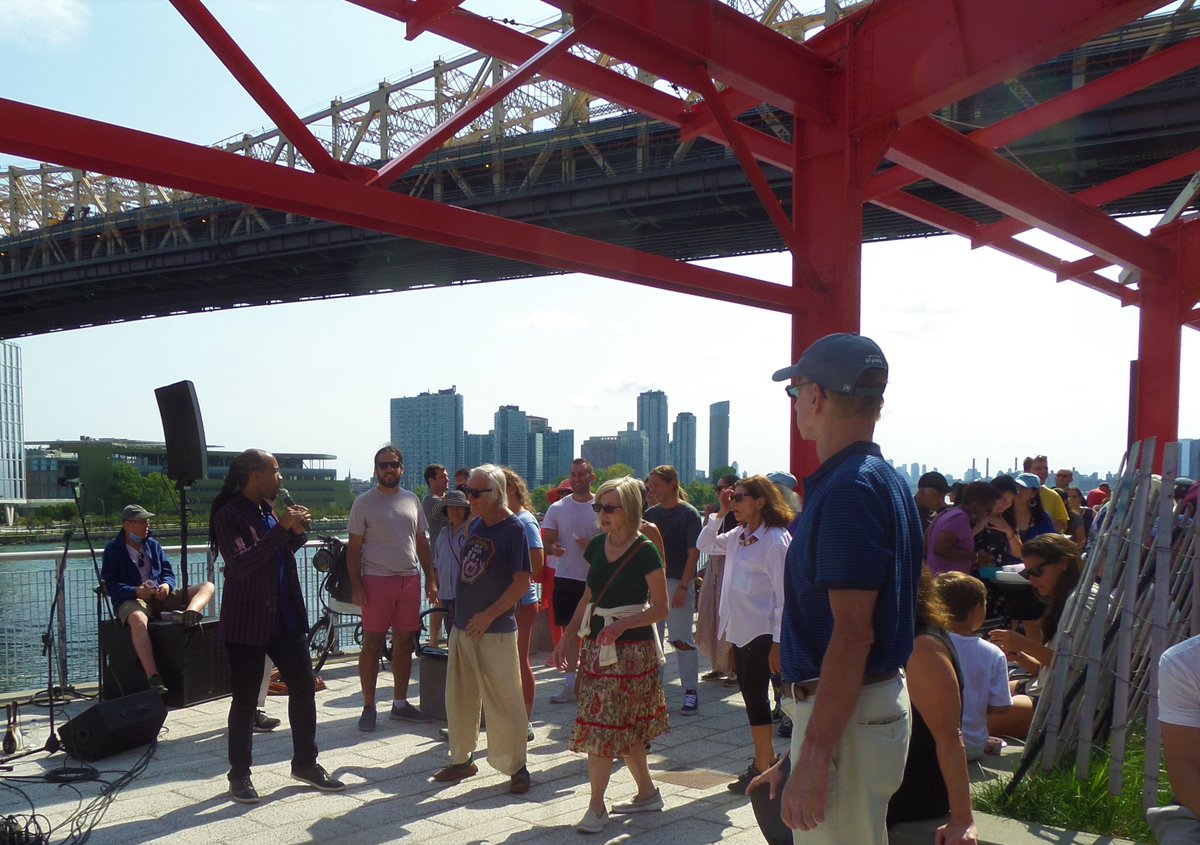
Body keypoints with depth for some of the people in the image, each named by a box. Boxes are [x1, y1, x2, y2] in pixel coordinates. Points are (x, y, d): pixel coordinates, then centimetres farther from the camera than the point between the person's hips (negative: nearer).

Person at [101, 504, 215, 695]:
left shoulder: (153, 545, 21)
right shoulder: (113, 550, 5)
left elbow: (168, 572, 15)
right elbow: (111, 584, -5)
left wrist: (167, 585, -9)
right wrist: (136, 592, -22)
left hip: (160, 596, 5)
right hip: (131, 600, -5)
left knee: (207, 586, -12)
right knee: (138, 619, -43)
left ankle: (188, 614, -48)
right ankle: (153, 677, -48)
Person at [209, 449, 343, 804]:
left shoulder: (271, 509, 8)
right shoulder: (228, 515, -13)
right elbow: (239, 564, -27)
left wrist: (297, 531, 0)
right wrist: (282, 527, -28)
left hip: (286, 617, 7)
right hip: (248, 622, -7)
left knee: (304, 687, 9)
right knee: (245, 700, 3)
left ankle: (305, 763, 23)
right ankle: (239, 775, 19)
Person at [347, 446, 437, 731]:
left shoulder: (412, 500, 11)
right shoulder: (364, 503, -2)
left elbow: (422, 542, 16)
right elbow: (354, 548, -3)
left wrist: (431, 578, 9)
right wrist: (356, 586, -11)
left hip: (410, 579, 4)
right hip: (377, 579, -4)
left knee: (404, 643, 10)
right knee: (372, 644, -1)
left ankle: (400, 703, 21)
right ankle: (368, 707, 8)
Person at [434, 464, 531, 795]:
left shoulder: (513, 528, -13)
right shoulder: (476, 523, 9)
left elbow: (522, 582, -16)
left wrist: (488, 616, -18)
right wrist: (461, 612, 14)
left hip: (495, 631, -7)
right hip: (462, 626, 7)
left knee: (504, 702, -1)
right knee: (459, 698, 14)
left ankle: (516, 767, 11)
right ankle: (462, 759, 29)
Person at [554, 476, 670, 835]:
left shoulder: (645, 551, -13)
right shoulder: (597, 546, 6)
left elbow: (661, 608, -11)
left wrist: (621, 624, -23)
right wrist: (567, 637, 12)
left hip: (632, 648, -6)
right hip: (597, 645, 6)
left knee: (603, 725, -6)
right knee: (624, 726, 13)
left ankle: (596, 806, 6)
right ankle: (647, 793, 28)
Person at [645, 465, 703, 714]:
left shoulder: (689, 514, -7)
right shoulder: (651, 513, 9)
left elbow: (693, 553, -9)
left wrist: (683, 586, -15)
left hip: (678, 583, -6)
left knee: (681, 639, -3)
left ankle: (691, 691, 7)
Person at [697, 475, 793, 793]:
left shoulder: (775, 540, -16)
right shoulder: (738, 536, 8)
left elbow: (784, 596, -17)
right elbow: (704, 545, 19)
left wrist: (778, 642, -18)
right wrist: (719, 514, 6)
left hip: (761, 632, -8)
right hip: (739, 629, 8)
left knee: (756, 696, -2)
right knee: (750, 694, 15)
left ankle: (762, 769, 10)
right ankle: (766, 758, 30)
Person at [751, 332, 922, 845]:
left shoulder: (849, 489, -19)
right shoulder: (884, 481, 13)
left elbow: (853, 634, -24)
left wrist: (813, 758, -22)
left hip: (847, 715, -10)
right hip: (875, 701, 10)